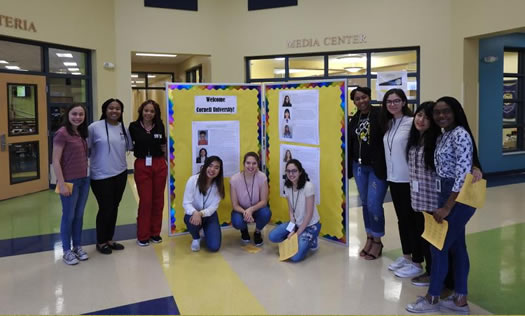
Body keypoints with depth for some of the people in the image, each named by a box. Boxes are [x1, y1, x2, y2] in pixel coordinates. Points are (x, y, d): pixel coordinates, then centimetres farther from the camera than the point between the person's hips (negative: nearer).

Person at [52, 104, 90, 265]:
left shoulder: (81, 133, 9)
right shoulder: (62, 133, -13)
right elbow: (55, 161, -15)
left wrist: (87, 176, 7)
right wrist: (61, 184, -17)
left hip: (84, 180, 7)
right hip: (69, 181, -7)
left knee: (79, 215, 15)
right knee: (68, 216, 5)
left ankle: (78, 247, 28)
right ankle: (67, 251, 19)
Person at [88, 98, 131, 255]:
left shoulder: (123, 128, 5)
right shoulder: (95, 127, -11)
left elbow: (128, 147, 17)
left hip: (120, 174, 5)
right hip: (101, 176, -5)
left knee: (114, 208, 13)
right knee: (105, 209, 1)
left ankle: (109, 239, 29)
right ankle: (101, 242, 21)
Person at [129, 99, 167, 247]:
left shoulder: (160, 126, 4)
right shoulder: (134, 126, -3)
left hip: (159, 165, 3)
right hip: (142, 166, -3)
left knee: (158, 200, 8)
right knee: (145, 201, 0)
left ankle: (155, 232, 22)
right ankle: (142, 235, 14)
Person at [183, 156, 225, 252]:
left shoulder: (218, 185, -10)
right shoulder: (193, 180, -19)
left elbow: (213, 207, -14)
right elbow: (186, 203, -18)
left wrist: (201, 214, -34)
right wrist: (195, 212, -40)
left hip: (209, 215, 2)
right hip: (194, 214, -1)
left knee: (214, 247, -14)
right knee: (192, 220, -40)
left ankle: (206, 232, 24)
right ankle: (196, 238, -1)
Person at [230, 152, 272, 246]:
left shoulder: (262, 177, -21)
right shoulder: (234, 179, -23)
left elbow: (264, 201, -17)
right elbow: (235, 205, -16)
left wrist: (251, 209, -35)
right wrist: (245, 212, -36)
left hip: (256, 209, 1)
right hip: (241, 210, 0)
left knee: (266, 214, -32)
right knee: (237, 222, -32)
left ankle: (257, 232, 5)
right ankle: (244, 230, 10)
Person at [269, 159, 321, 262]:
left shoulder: (308, 186, -24)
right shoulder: (287, 187, -4)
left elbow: (309, 214, -21)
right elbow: (291, 210, 3)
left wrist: (297, 233, -17)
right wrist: (292, 229, -11)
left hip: (310, 225, -6)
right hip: (296, 223, 6)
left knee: (295, 256, -21)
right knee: (272, 237, -11)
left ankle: (310, 240, 8)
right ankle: (297, 240, 9)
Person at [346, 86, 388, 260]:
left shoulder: (380, 114, -11)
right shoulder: (354, 120, 7)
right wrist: (349, 166, 12)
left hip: (377, 167, -6)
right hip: (359, 166, 6)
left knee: (374, 205, -5)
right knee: (365, 204, 13)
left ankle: (378, 241, 14)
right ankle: (369, 238, 27)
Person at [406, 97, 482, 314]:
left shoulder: (460, 134, -16)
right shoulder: (442, 137, 11)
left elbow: (463, 173, -22)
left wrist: (446, 207, -20)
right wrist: (444, 203, 6)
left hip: (460, 197, -9)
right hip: (447, 194, 9)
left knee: (438, 246, -1)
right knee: (456, 246, 13)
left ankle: (432, 299, 14)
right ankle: (460, 300, 23)